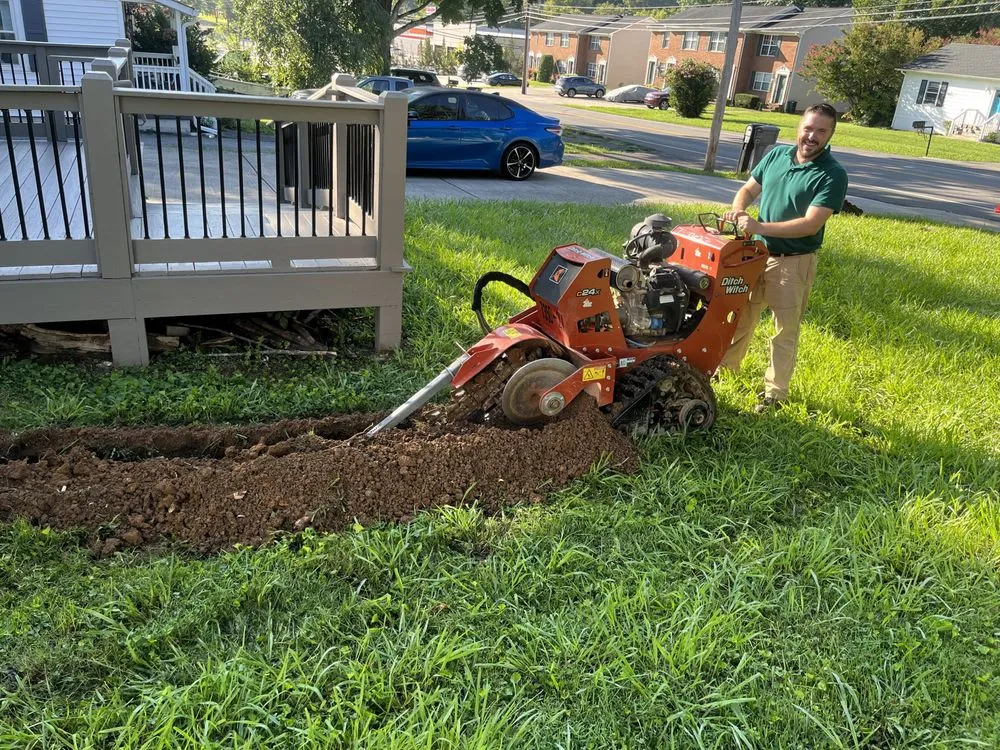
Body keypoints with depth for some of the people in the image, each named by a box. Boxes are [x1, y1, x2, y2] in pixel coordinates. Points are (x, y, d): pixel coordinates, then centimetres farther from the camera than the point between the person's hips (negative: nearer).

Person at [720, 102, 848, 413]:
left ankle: (775, 391, 20)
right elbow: (749, 189, 10)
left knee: (785, 331, 7)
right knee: (742, 315, 20)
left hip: (794, 262, -5)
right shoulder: (777, 154, 2)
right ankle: (726, 366, 39)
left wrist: (759, 227, -30)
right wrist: (737, 210, -14)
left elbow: (811, 224, -24)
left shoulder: (832, 175, -16)